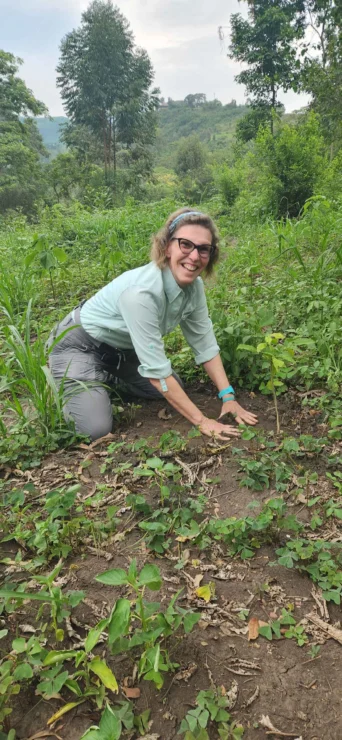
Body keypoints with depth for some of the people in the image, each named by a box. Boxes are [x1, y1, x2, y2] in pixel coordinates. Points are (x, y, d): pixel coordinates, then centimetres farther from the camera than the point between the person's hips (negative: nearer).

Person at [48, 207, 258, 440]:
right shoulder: (141, 292, -38)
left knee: (176, 390, 9)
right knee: (95, 430, -19)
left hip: (123, 347, 7)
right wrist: (201, 421, -30)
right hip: (81, 346, -7)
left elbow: (205, 342, -5)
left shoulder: (194, 285, -14)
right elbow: (156, 369, -35)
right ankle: (65, 386, 12)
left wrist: (228, 397, -12)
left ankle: (106, 380, 25)